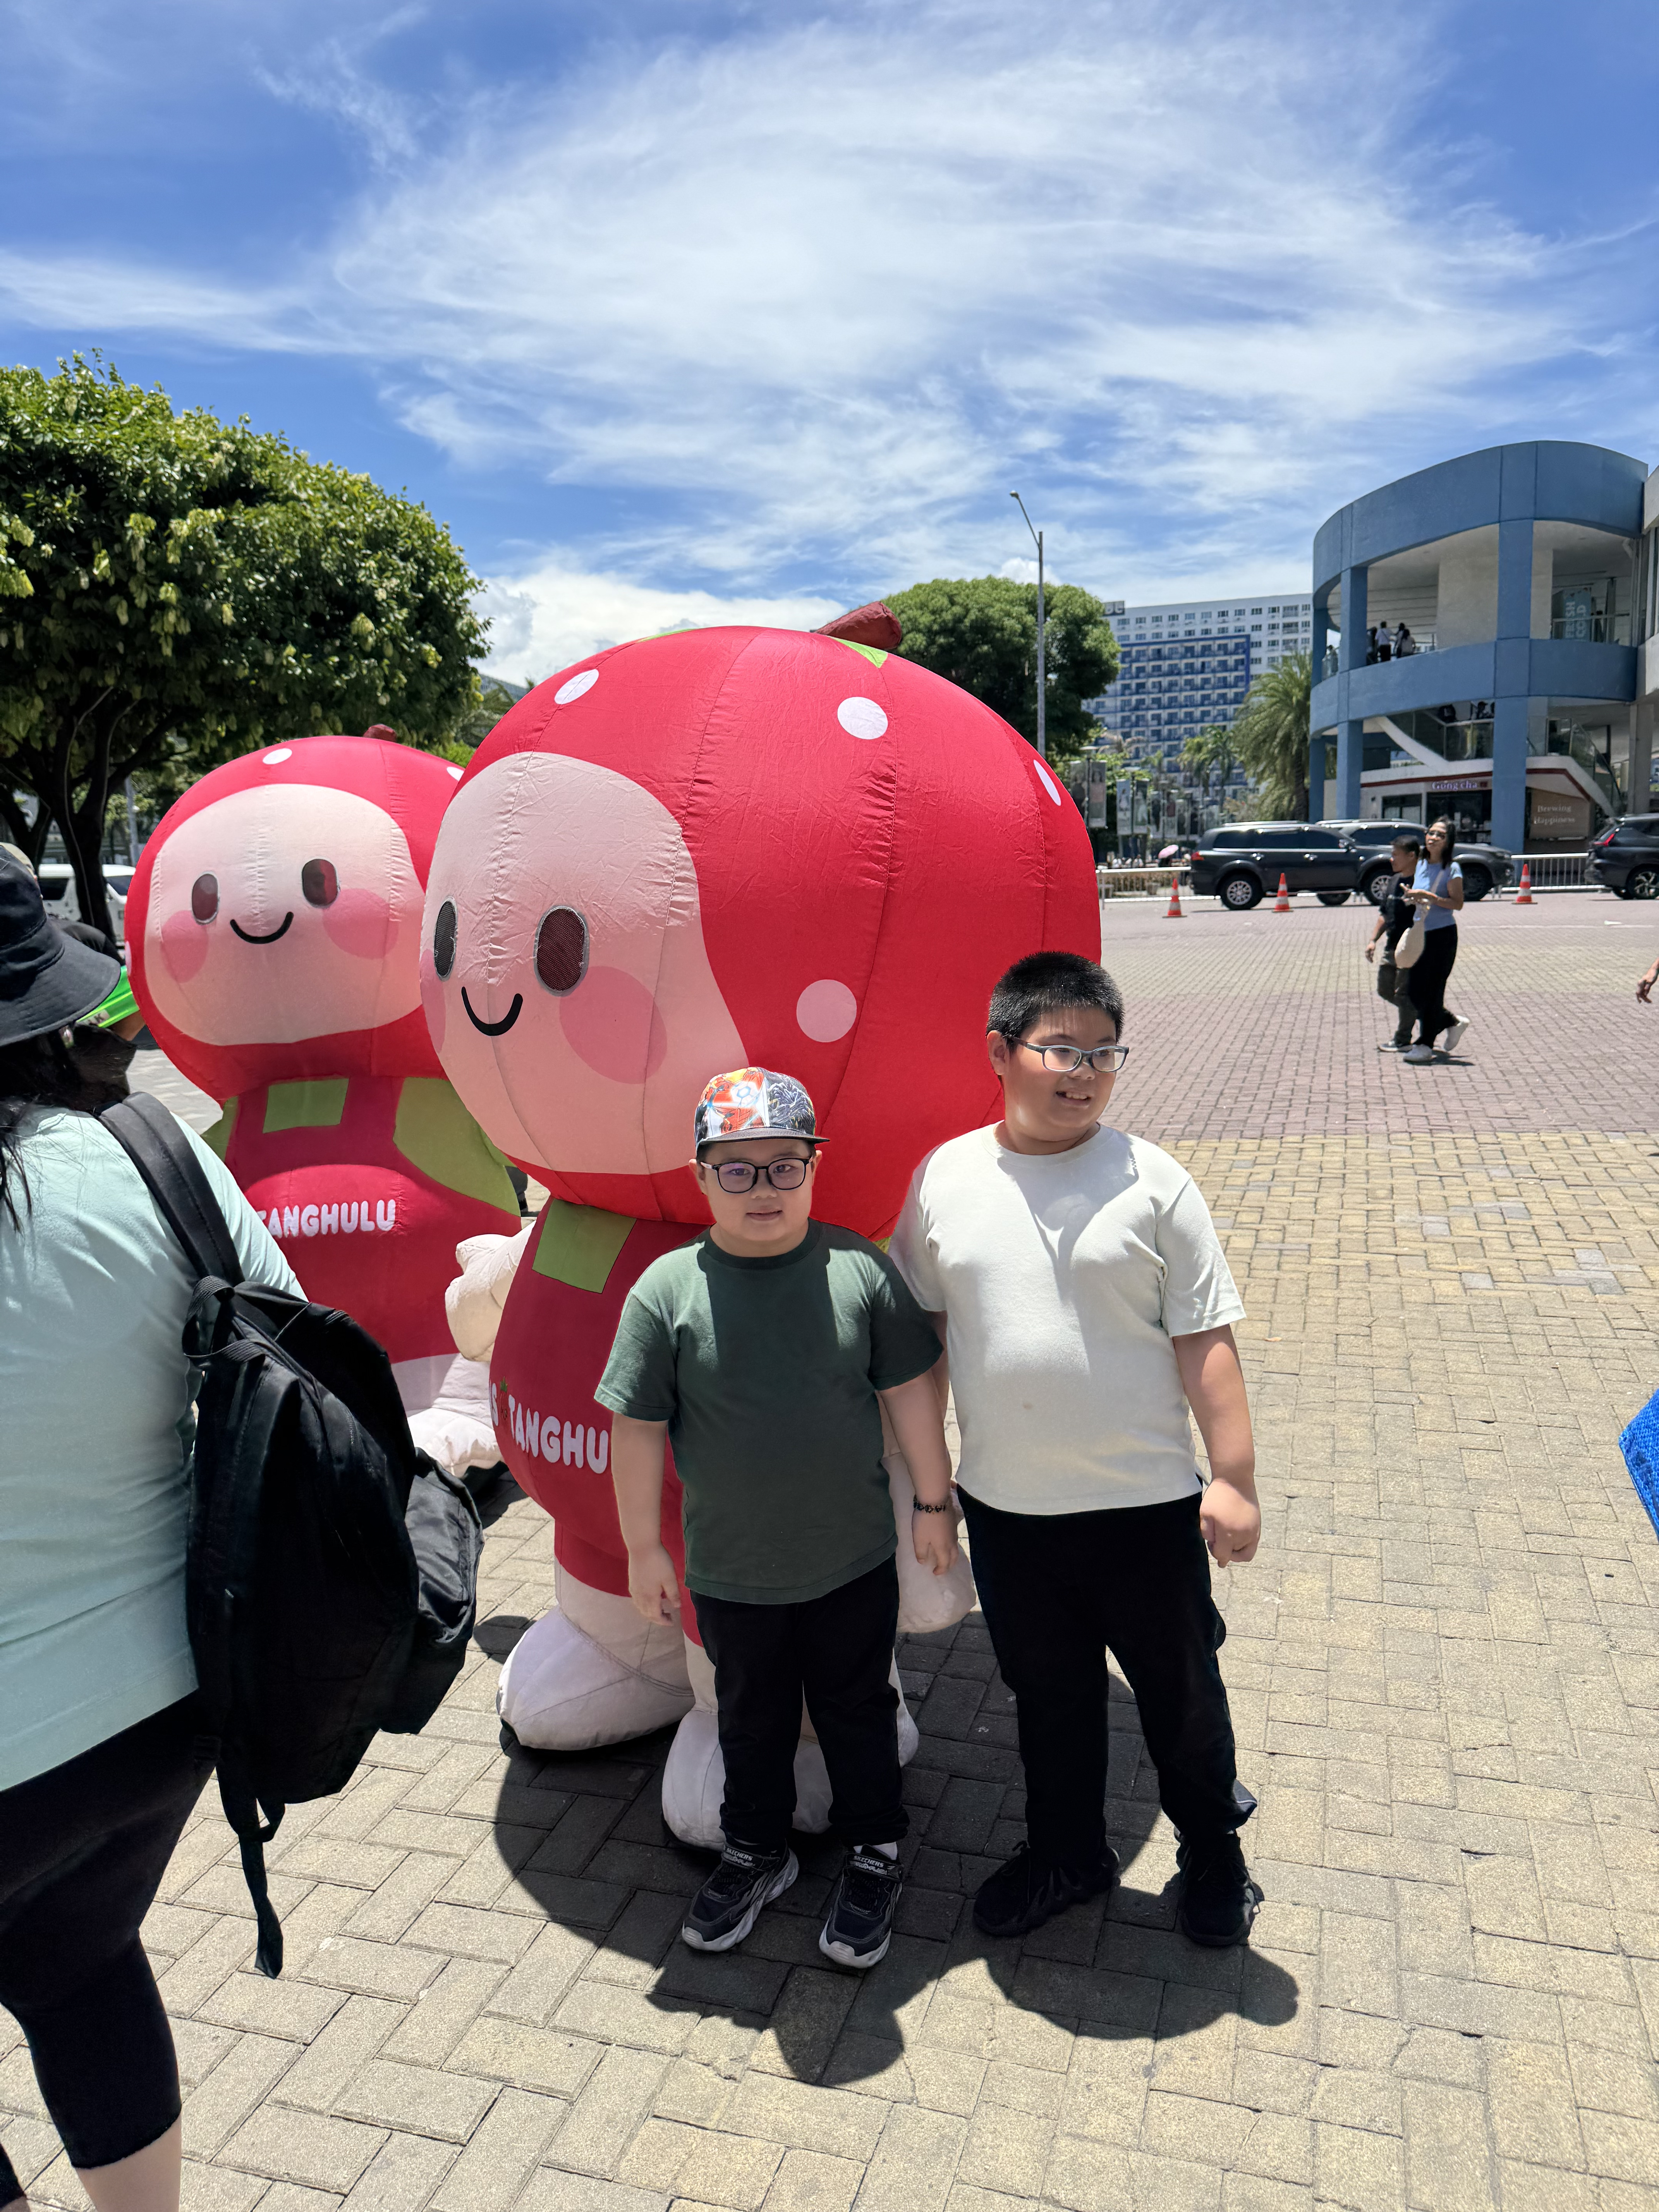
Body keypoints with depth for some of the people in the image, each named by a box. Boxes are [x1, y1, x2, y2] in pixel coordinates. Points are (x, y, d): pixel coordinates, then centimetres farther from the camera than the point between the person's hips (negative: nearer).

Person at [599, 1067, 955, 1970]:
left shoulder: (860, 1269, -13)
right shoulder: (667, 1289, -15)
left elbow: (910, 1390, -3)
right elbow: (637, 1427, -8)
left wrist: (934, 1502, 3)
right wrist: (643, 1548, -3)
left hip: (854, 1560, 0)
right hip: (729, 1572, 0)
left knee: (858, 1710, 20)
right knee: (751, 1719, 22)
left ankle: (872, 1853, 43)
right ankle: (756, 1852, 46)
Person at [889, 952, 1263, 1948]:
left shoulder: (1151, 1182, -10)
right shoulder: (946, 1177, -4)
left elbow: (1204, 1339, -8)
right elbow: (919, 1329, 5)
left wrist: (1234, 1476, -10)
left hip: (1145, 1502, -2)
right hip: (1005, 1504, 2)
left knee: (1180, 1694, 18)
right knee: (1047, 1696, 22)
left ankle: (1214, 1854, 45)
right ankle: (1067, 1849, 47)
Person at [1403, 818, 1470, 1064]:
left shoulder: (1451, 869, -9)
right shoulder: (1421, 865, 11)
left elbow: (1458, 904, -16)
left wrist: (1429, 897, -23)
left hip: (1443, 935, -7)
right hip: (1420, 935, 7)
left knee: (1431, 992, -3)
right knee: (1414, 993, 7)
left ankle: (1425, 1044, 6)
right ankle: (1453, 1023, 28)